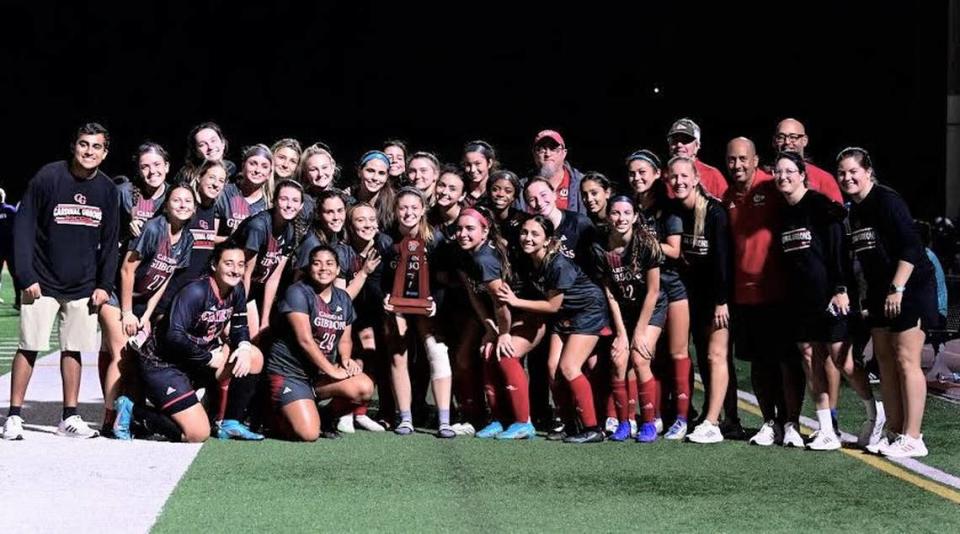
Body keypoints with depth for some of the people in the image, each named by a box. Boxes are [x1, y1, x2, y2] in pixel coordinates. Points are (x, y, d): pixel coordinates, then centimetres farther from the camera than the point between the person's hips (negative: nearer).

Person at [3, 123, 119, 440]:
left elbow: (109, 242, 8)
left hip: (84, 286, 3)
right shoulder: (48, 177, -10)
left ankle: (69, 417, 13)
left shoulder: (107, 189, 2)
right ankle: (14, 416, 3)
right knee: (29, 347, -3)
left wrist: (104, 285, 2)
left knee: (74, 349, 6)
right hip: (42, 282, -3)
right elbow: (24, 228, -8)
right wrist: (26, 277, -12)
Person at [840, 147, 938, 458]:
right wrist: (869, 297, 13)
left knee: (906, 361, -10)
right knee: (885, 361, 9)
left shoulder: (886, 201, -14)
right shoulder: (854, 211, 11)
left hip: (910, 290, -9)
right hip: (880, 293, 9)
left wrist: (898, 288, -22)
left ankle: (912, 438, -8)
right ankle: (895, 432, 16)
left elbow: (910, 247, -19)